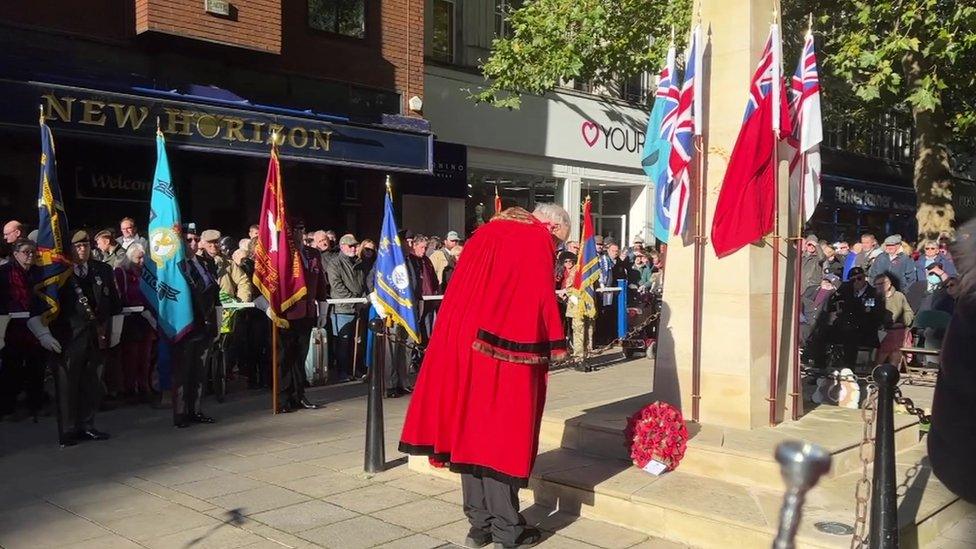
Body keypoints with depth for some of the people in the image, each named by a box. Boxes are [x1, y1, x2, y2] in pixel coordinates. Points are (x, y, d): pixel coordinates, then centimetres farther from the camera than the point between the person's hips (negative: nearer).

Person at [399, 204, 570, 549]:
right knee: (502, 433, -1)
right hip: (504, 353, -7)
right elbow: (543, 296, -10)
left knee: (473, 430, 10)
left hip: (466, 346, 7)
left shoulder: (487, 233, 18)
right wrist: (555, 344, 0)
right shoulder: (537, 241, -3)